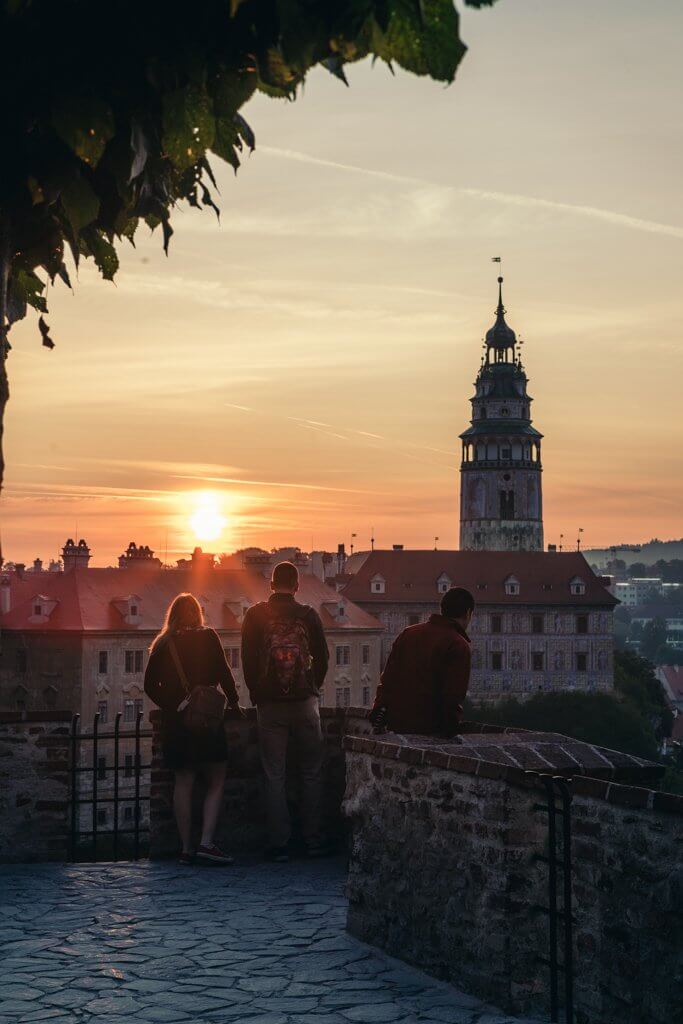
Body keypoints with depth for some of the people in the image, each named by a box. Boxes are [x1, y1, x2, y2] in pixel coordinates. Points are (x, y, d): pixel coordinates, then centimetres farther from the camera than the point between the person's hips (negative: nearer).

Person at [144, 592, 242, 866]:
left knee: (183, 782, 8)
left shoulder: (162, 645, 7)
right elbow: (223, 673, -6)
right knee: (216, 783, 3)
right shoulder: (207, 637, -3)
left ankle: (186, 848, 8)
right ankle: (206, 843, -11)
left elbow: (150, 685, 8)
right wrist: (234, 702, 6)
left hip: (175, 720, 4)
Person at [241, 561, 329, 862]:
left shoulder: (255, 615, -1)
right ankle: (313, 841, 9)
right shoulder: (309, 616, 0)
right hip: (305, 702, 0)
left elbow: (247, 659, 1)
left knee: (275, 777, 3)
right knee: (312, 774, 9)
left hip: (270, 705, 0)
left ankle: (279, 845, 2)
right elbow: (322, 658, 5)